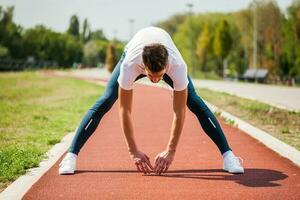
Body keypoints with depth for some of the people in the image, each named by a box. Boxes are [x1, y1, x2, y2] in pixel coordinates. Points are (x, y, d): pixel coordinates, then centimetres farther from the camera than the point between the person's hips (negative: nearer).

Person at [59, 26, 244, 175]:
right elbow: (125, 110, -35)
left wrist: (171, 151, -31)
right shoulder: (130, 64, -45)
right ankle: (71, 155, -7)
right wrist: (134, 151, -32)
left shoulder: (178, 66, -44)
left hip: (166, 56, 1)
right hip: (133, 53, 0)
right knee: (105, 102, -14)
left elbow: (179, 112, -35)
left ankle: (228, 155, -5)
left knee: (195, 102, -13)